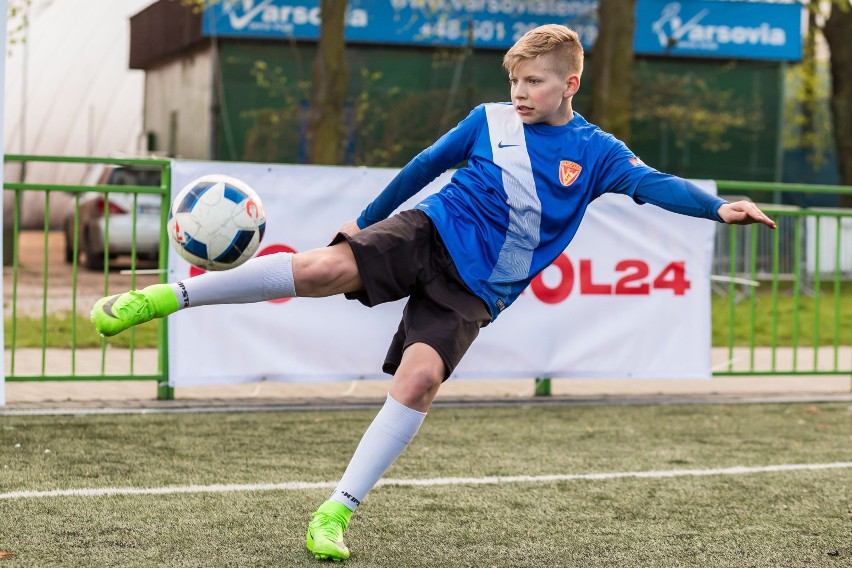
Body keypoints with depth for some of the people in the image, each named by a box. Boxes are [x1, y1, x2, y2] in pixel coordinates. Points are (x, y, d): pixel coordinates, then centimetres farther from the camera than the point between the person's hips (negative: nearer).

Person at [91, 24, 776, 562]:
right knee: (323, 268, -27)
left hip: (477, 289, 0)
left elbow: (653, 184, -10)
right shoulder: (489, 121, 6)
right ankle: (167, 296, -18)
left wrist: (717, 206, -27)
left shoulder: (595, 152, 3)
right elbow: (424, 166, 17)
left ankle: (338, 510, -15)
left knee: (418, 381, -24)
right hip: (429, 234, 0)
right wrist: (364, 220, 23)